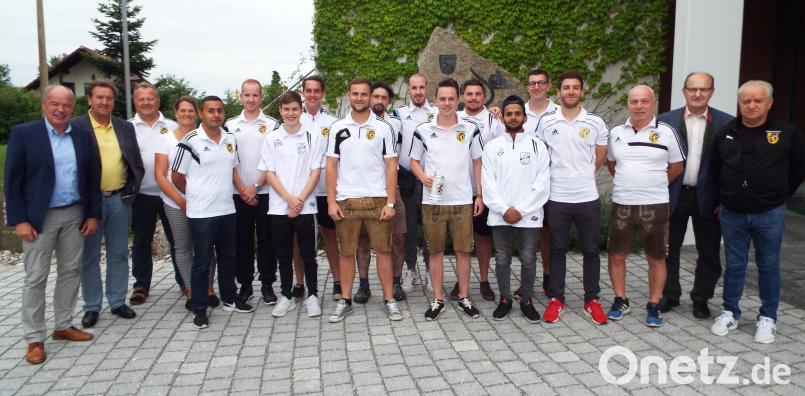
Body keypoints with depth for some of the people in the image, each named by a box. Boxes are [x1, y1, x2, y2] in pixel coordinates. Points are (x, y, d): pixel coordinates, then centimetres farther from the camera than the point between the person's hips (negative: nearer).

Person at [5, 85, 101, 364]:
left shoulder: (83, 136, 5)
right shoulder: (23, 133, -6)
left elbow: (93, 177, 8)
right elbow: (12, 180, -7)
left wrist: (93, 214, 3)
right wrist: (19, 219, -12)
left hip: (75, 215, 4)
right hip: (39, 216, -4)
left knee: (70, 271, 11)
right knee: (36, 278, 2)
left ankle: (63, 326, 25)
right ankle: (35, 338, 11)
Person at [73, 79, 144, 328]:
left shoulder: (126, 127, 9)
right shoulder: (76, 126, -4)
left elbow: (136, 162, 12)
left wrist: (132, 189, 1)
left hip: (119, 199, 4)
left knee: (119, 254, 11)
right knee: (89, 257, 7)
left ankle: (118, 302, 23)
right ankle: (92, 307, 18)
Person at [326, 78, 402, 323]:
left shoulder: (383, 128, 3)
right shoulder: (338, 128, 6)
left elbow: (391, 166, 1)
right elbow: (331, 166, 6)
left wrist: (390, 202, -6)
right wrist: (331, 202, -2)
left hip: (377, 199, -1)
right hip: (346, 201, 1)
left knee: (383, 250, 3)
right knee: (346, 252, 7)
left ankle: (389, 300, 12)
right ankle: (345, 301, 17)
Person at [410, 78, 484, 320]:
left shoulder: (470, 130, 3)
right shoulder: (423, 131, 2)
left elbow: (477, 163, 9)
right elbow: (414, 162, 10)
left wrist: (479, 195, 3)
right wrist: (424, 178, -10)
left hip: (462, 200, 0)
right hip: (432, 200, 0)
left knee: (463, 250, 5)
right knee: (435, 251, 6)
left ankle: (464, 298, 19)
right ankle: (438, 300, 17)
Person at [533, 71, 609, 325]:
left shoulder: (596, 123, 1)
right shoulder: (546, 122, 1)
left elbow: (599, 158, 11)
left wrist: (582, 176, 10)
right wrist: (558, 176, 8)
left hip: (588, 198, 1)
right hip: (556, 198, 0)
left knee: (591, 250, 8)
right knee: (557, 250, 9)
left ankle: (592, 300, 20)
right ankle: (556, 299, 19)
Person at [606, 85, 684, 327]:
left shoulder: (665, 132, -2)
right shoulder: (616, 133, 6)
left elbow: (676, 167, 5)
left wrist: (654, 184, 6)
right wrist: (628, 183, 11)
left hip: (655, 205, -2)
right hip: (621, 204, 3)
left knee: (656, 258, 6)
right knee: (617, 255, 7)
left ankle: (654, 306, 19)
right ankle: (621, 301, 23)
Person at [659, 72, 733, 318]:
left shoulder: (725, 123, -2)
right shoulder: (666, 120, 0)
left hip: (708, 198, 0)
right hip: (674, 195, 1)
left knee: (709, 253, 10)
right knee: (669, 249, 11)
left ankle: (701, 299, 26)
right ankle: (670, 295, 27)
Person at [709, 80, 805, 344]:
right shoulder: (725, 134, 2)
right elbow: (714, 171, 14)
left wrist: (780, 196, 7)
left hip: (769, 214, -2)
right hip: (732, 214, 2)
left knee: (768, 267, 9)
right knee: (734, 266, 10)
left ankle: (768, 318, 21)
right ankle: (730, 313, 22)